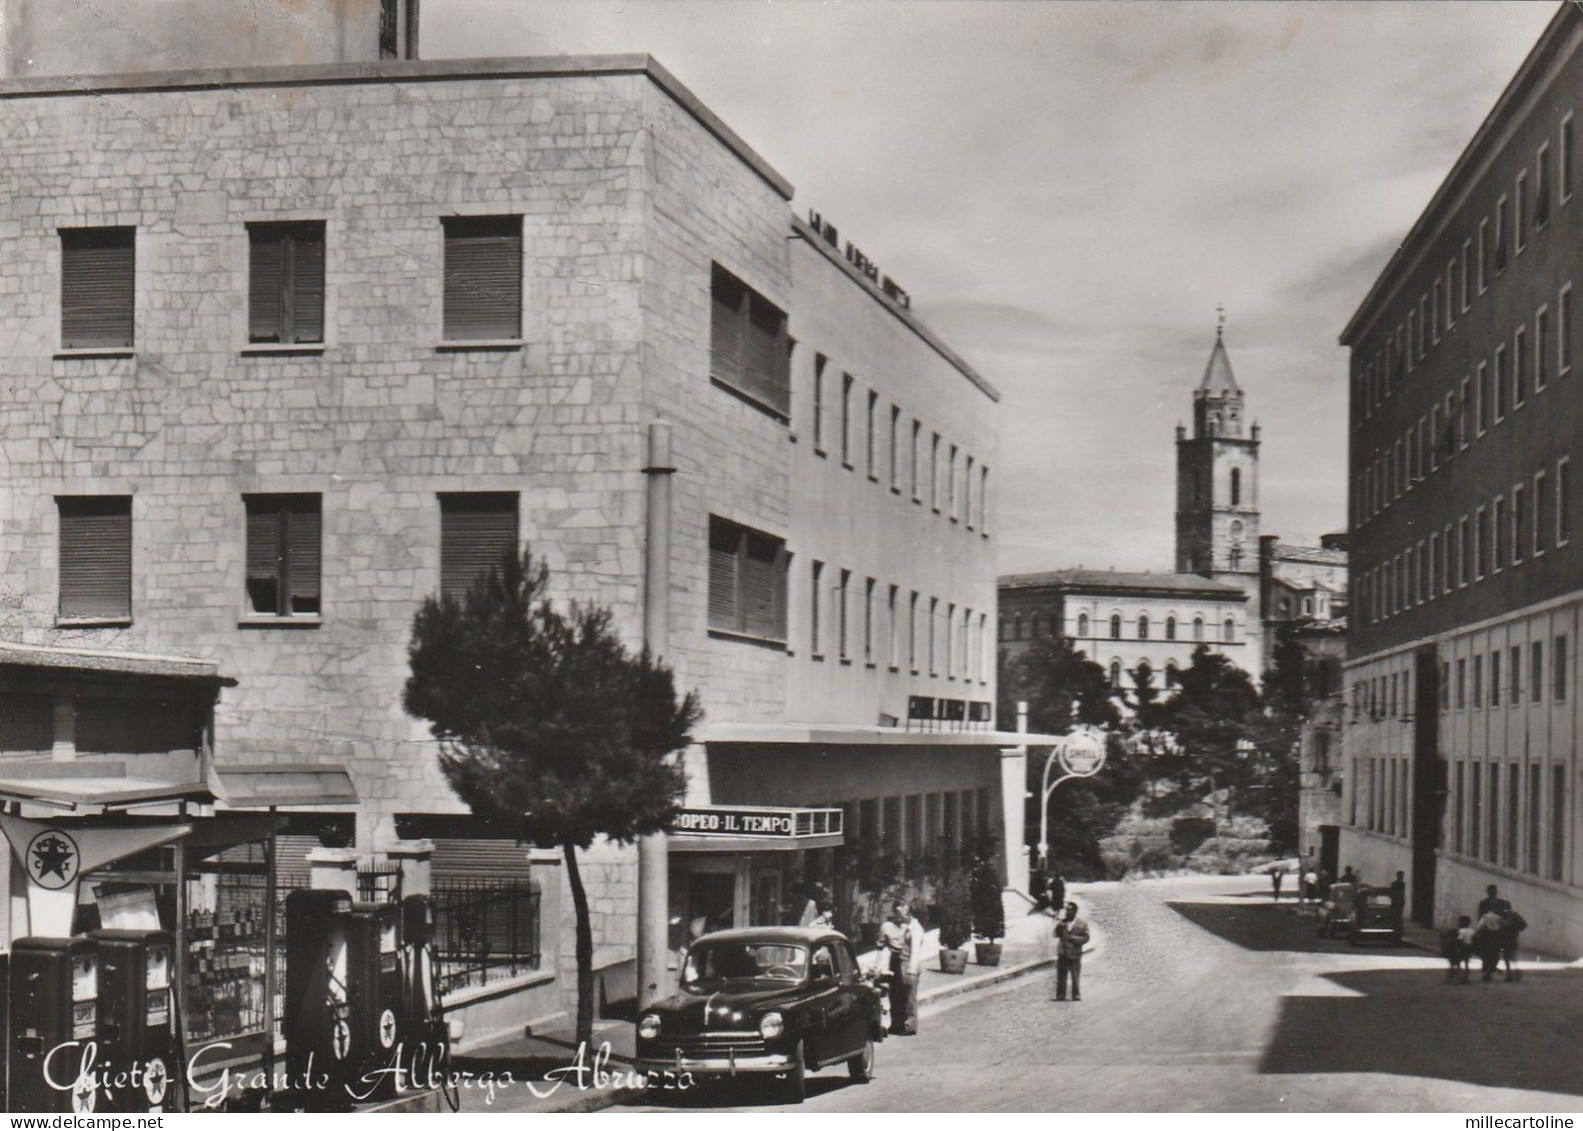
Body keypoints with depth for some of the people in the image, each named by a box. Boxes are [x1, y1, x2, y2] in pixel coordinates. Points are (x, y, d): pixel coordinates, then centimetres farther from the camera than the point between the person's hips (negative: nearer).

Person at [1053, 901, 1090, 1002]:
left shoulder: (1082, 923, 0)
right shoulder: (1061, 921, 10)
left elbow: (1085, 938, -1)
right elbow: (1056, 934, 2)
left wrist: (1074, 939, -16)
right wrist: (1060, 926, -15)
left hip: (1074, 955, -3)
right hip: (1062, 954, 3)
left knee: (1076, 977, -2)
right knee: (1061, 977, 4)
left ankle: (1076, 996, 3)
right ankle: (1060, 996, 9)